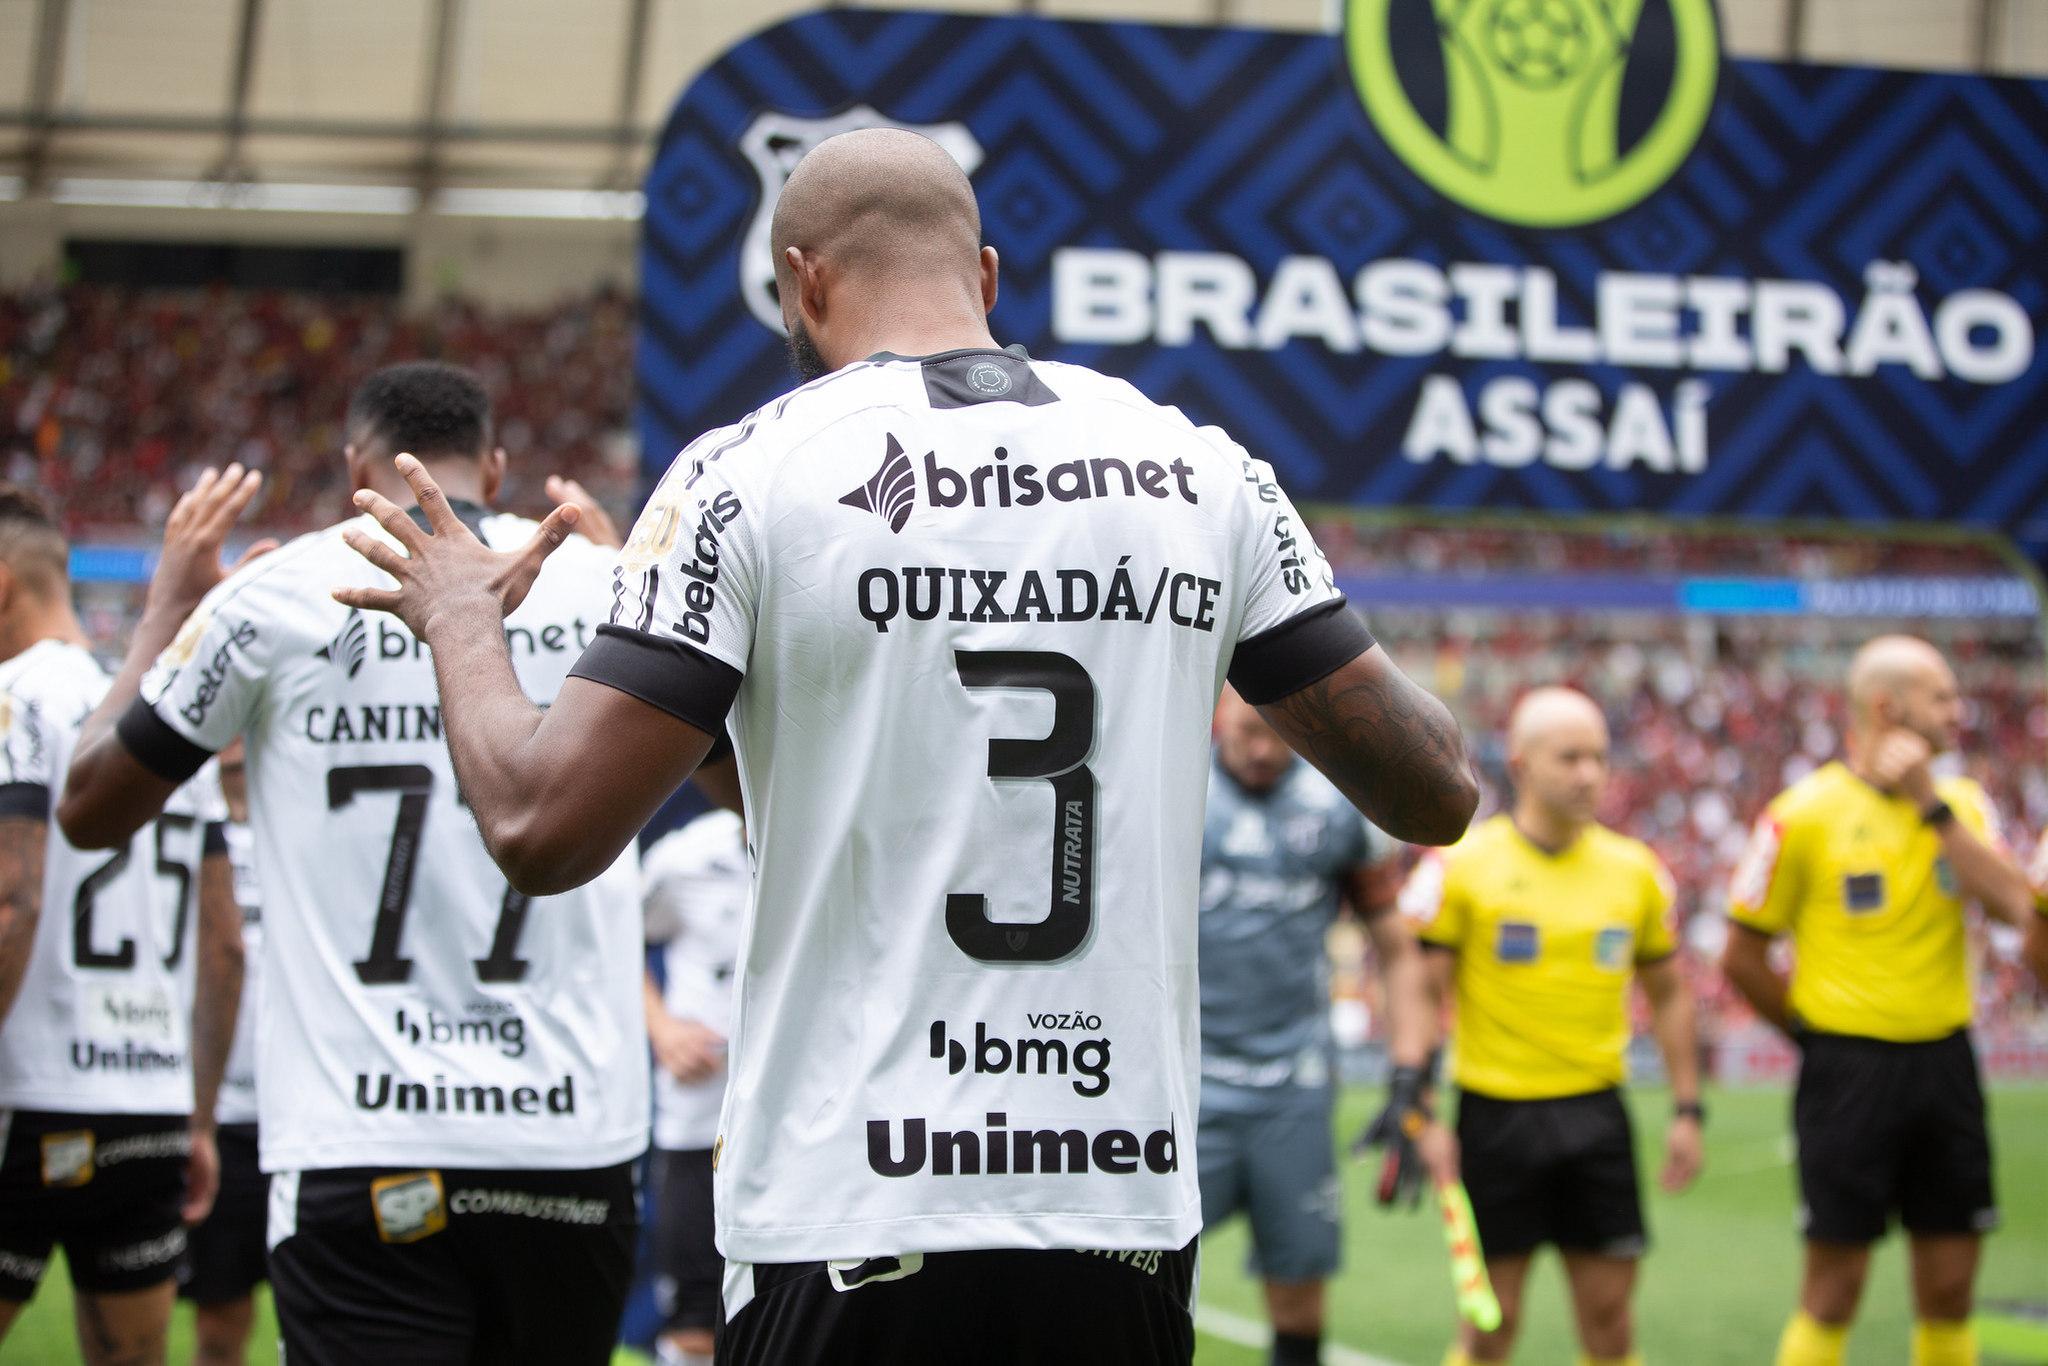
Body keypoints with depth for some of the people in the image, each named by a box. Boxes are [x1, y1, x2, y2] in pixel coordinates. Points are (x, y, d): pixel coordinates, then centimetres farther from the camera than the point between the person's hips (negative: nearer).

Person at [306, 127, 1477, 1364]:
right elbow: (1434, 794, 10)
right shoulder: (1200, 472, 6)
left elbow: (542, 831, -8)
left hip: (851, 1226, -3)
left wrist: (463, 621, 11)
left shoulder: (751, 475, -4)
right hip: (1129, 1206, 4)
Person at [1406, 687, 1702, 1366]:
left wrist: (1686, 1111, 10)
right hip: (1497, 1112, -3)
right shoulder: (1461, 864, -6)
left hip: (1597, 1112, 3)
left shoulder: (1635, 869, 5)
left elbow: (1668, 991, 15)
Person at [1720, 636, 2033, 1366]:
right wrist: (1822, 1033, 4)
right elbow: (1742, 957, -3)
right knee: (1834, 1291, 0)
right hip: (1850, 1069, -5)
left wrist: (1933, 804, -14)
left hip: (1945, 1063, 5)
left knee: (1950, 1285, 7)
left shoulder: (1963, 803, 7)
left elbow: (2014, 906, -11)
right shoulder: (1805, 814, -8)